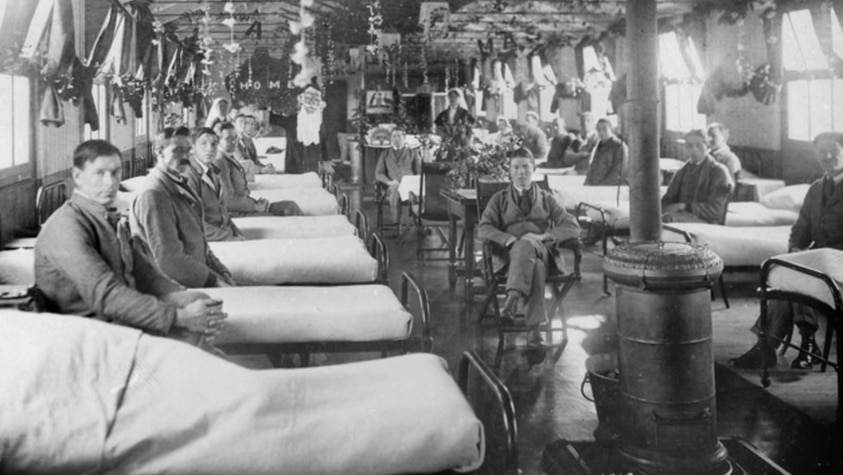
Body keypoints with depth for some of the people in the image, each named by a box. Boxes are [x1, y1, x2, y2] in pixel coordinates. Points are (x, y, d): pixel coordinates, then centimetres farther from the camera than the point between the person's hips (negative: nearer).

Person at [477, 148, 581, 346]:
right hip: (511, 252, -1)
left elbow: (572, 227, 10)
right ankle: (534, 325, -48)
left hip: (542, 250, 1)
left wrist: (544, 236, -10)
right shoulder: (499, 199, 19)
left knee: (527, 242, -39)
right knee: (535, 266, -38)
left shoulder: (546, 199, 22)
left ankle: (513, 299, -51)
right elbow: (483, 229, 3)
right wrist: (510, 239, -17)